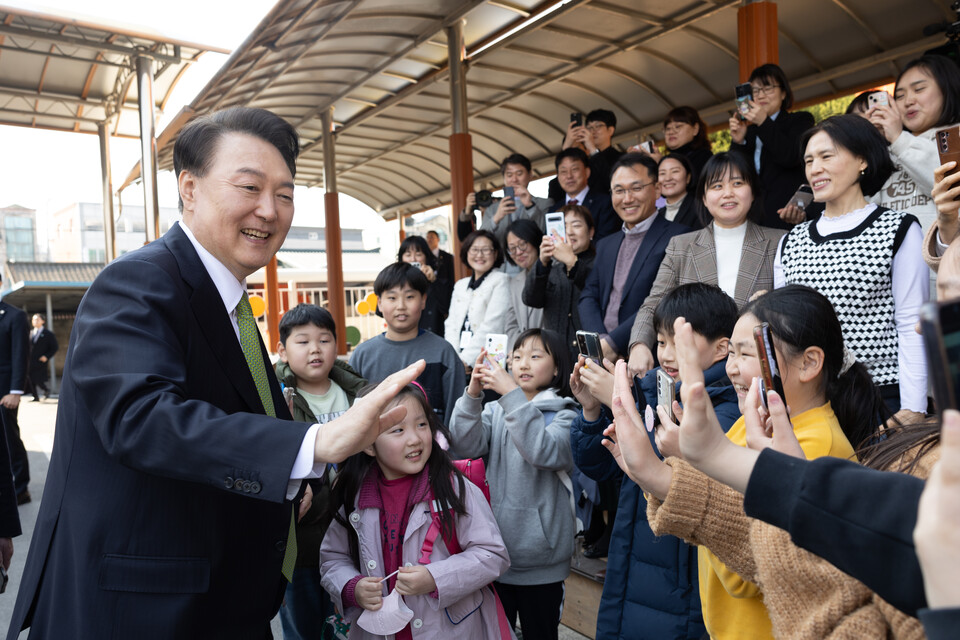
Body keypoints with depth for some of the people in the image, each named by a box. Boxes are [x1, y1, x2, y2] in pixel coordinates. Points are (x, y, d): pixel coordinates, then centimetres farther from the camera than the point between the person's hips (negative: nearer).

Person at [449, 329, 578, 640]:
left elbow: (545, 454, -25)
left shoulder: (564, 415, -4)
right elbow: (466, 446, -11)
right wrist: (472, 394, -24)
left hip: (540, 562, -2)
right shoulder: (496, 410, 5)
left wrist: (512, 394, -28)